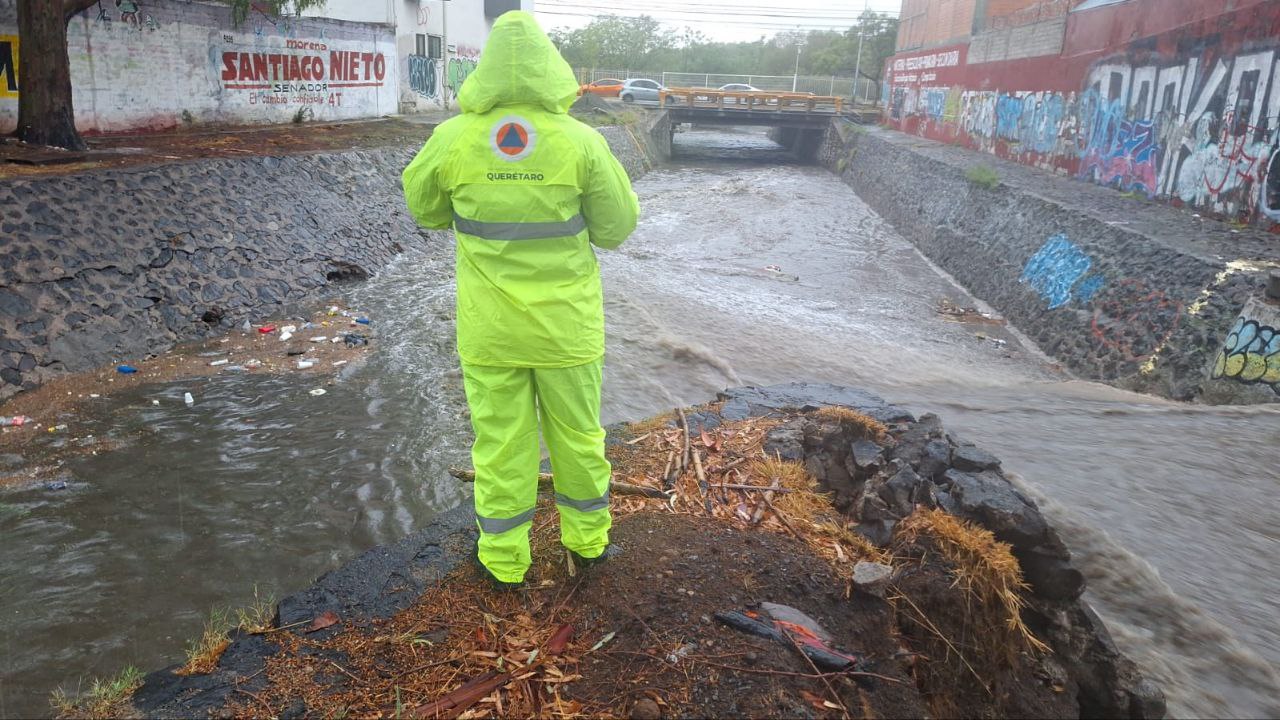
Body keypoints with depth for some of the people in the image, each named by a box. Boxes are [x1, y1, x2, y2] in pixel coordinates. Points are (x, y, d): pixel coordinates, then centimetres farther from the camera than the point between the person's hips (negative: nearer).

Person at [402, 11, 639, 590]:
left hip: (489, 325, 0)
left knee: (500, 438, 13)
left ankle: (504, 558, 26)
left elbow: (425, 209, 9)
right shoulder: (581, 142, -12)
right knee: (577, 429, 18)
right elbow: (616, 227, -4)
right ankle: (587, 538, 35)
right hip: (564, 322, 0)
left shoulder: (453, 139, -9)